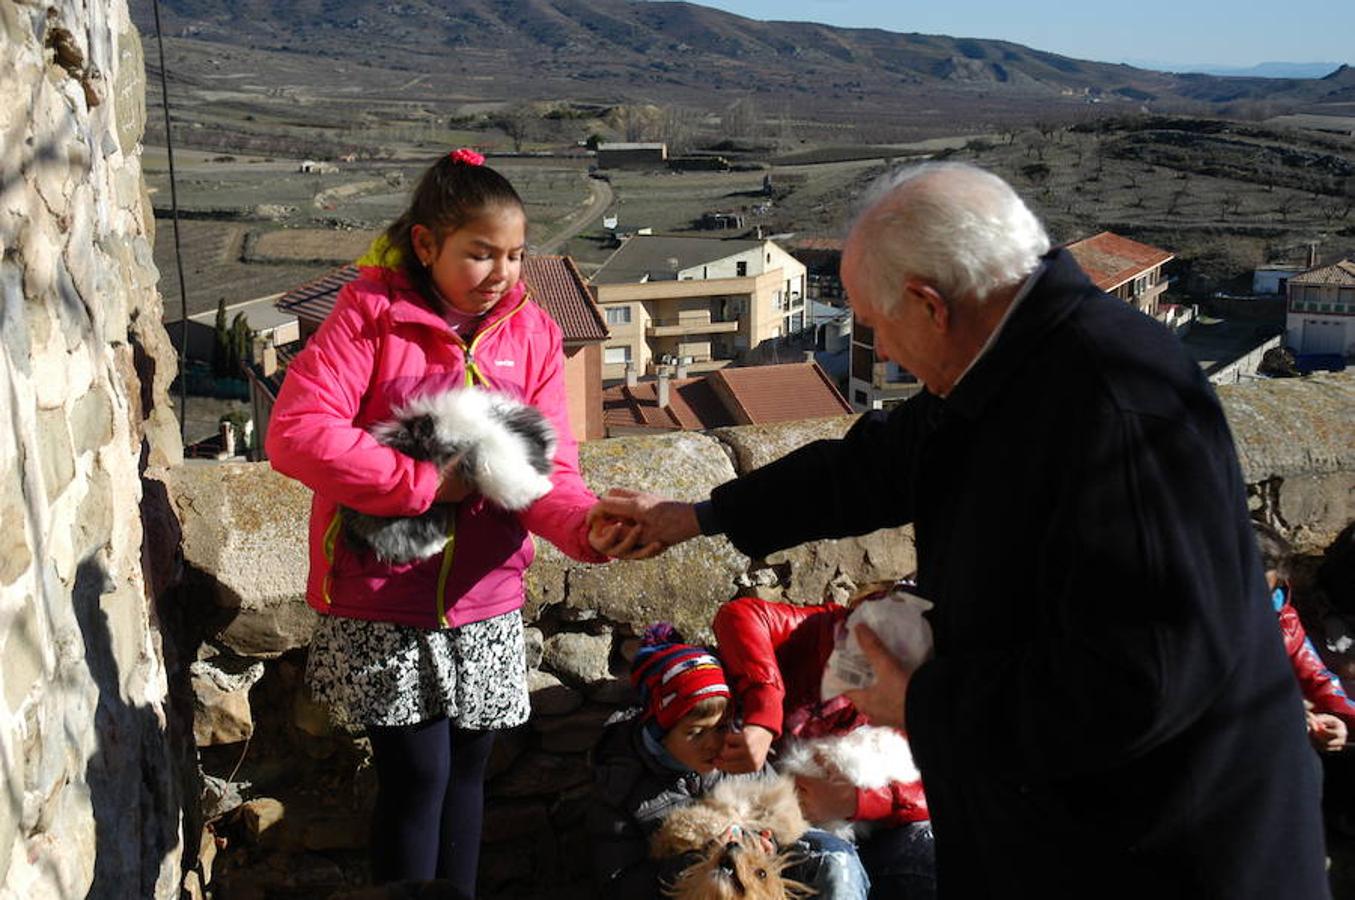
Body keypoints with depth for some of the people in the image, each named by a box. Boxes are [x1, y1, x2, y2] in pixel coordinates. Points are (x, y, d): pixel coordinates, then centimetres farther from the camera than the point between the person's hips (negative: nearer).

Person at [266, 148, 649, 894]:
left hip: (484, 603, 4)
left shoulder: (531, 333, -1)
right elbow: (295, 432, -21)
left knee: (465, 773, 15)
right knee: (416, 775, -1)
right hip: (381, 605, -3)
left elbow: (546, 472, -6)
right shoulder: (370, 314, -11)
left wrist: (590, 527, -28)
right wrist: (425, 483, -22)